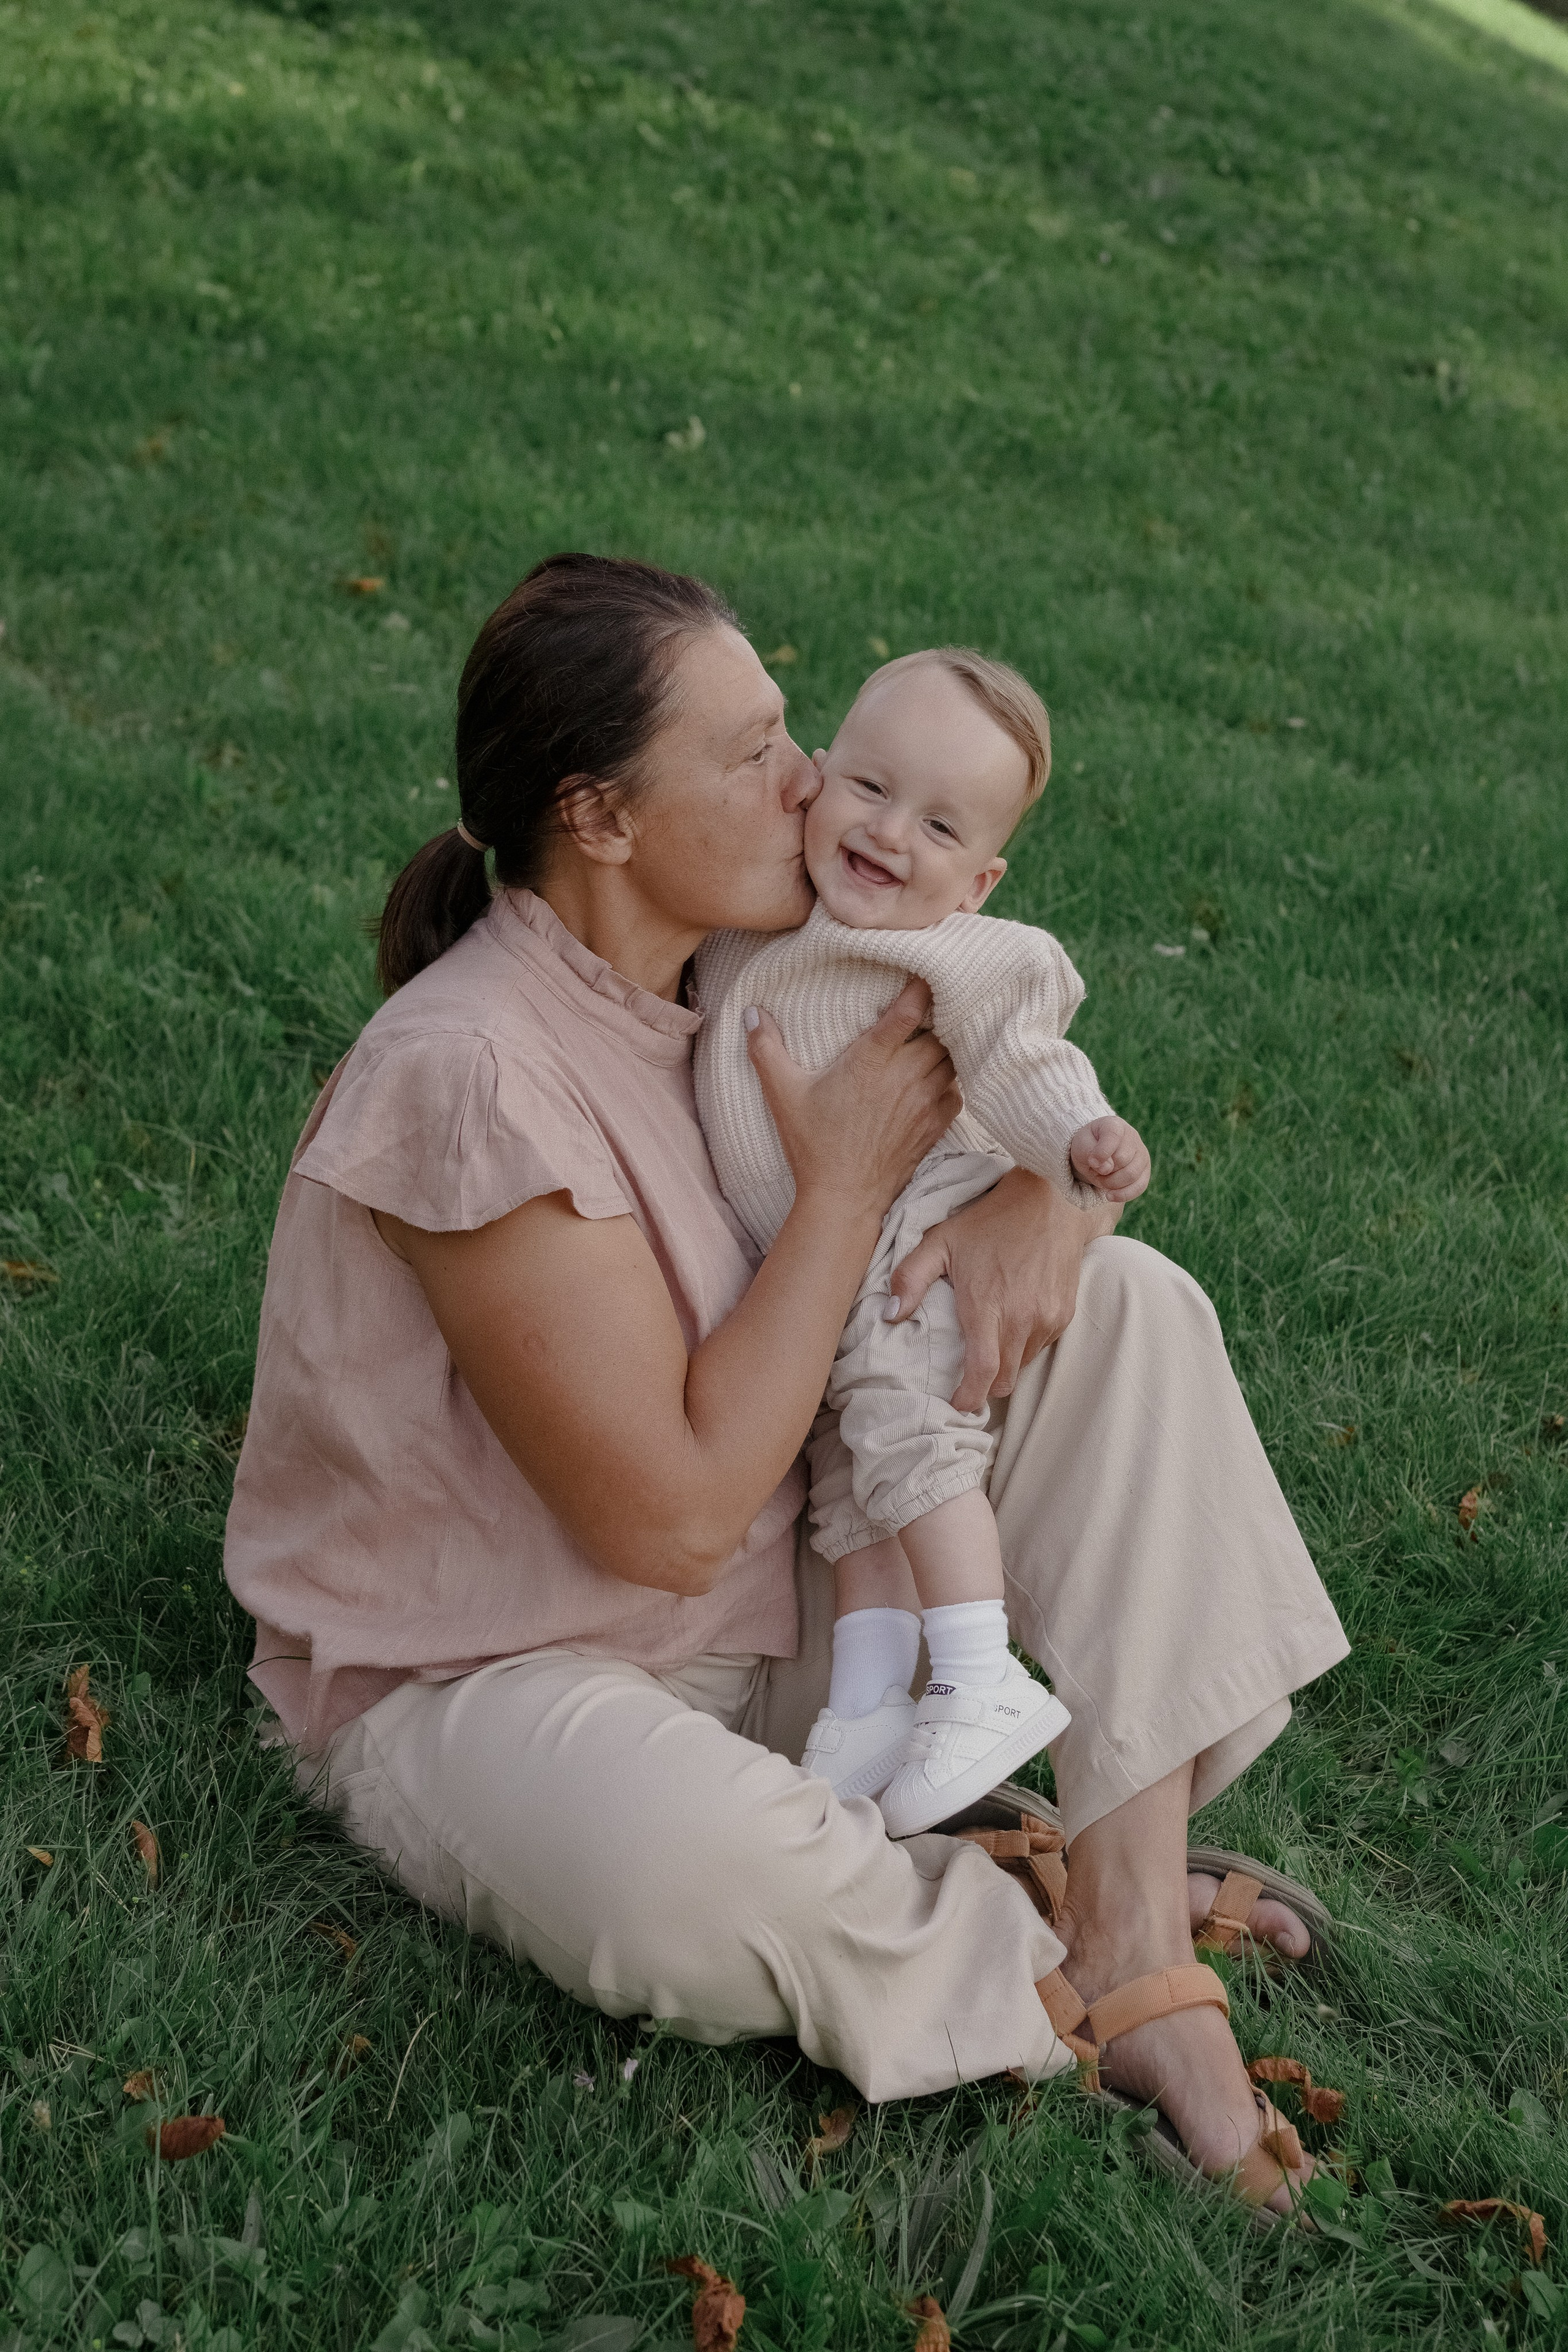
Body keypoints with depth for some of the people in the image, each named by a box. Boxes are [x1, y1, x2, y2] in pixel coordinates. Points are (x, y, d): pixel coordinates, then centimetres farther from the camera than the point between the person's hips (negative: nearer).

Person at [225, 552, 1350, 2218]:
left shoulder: (736, 971, -2)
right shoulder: (471, 1075, -27)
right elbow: (672, 1519, -27)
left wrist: (1032, 1204, -15)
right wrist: (848, 1184, -21)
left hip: (771, 1605, 8)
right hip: (480, 1683, -8)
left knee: (1128, 1304, -5)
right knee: (695, 1853, -42)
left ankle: (1136, 1932, -12)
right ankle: (1055, 1974, -8)